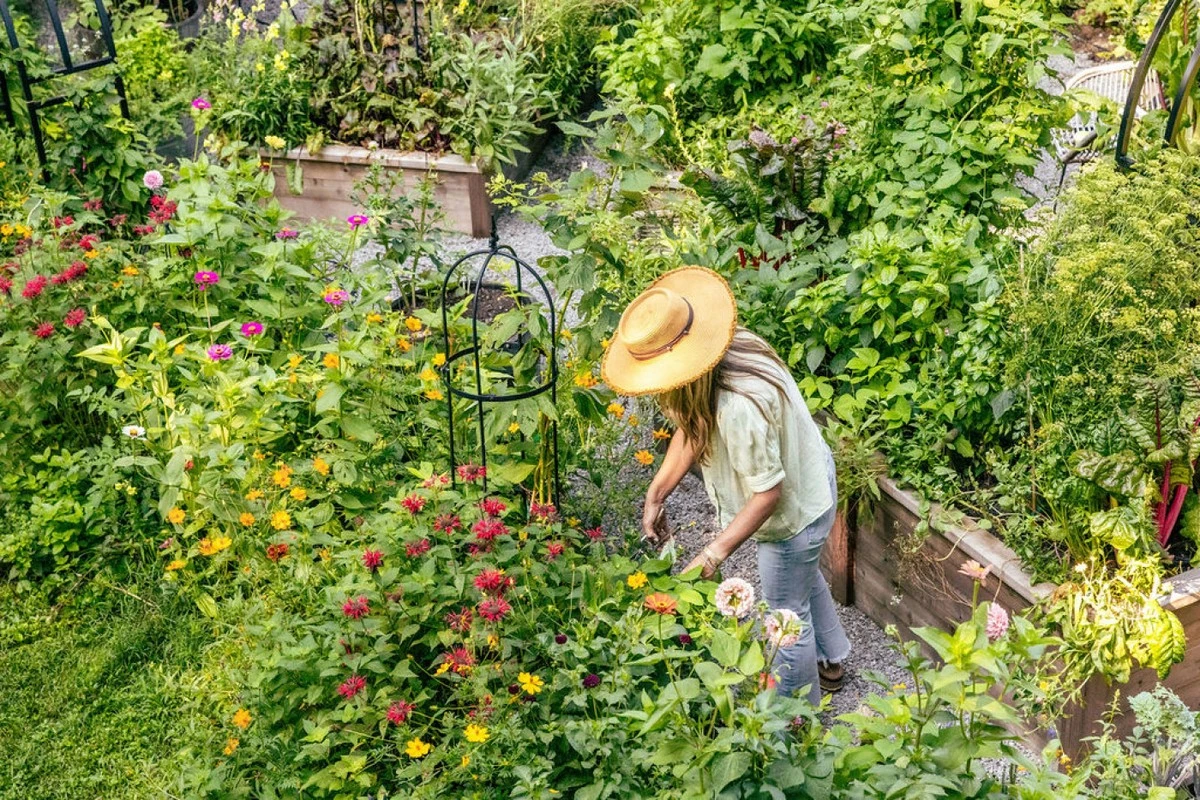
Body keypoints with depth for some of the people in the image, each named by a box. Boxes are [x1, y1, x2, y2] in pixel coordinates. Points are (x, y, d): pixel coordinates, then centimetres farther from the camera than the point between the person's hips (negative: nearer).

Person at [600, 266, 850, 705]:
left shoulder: (739, 406, -43)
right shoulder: (726, 346, -15)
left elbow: (768, 492, -33)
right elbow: (691, 426, -5)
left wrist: (715, 554, -31)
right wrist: (655, 495, -8)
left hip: (792, 510, -9)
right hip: (810, 479, 9)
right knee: (804, 576, 34)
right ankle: (831, 660, 61)